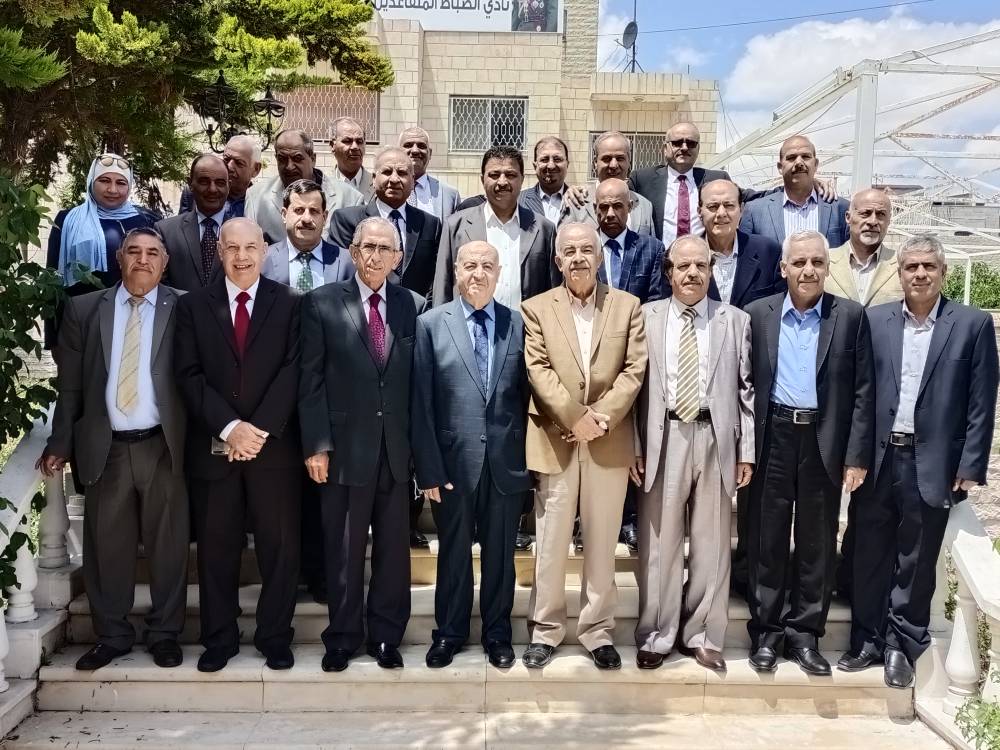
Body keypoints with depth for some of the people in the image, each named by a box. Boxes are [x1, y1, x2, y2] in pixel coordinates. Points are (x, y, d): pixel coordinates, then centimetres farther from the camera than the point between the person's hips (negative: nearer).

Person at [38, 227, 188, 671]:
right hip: (105, 448, 2)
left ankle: (165, 634, 22)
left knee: (168, 545, 6)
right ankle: (112, 635, 26)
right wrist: (60, 444, 2)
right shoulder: (84, 309, 7)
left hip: (163, 447, -2)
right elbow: (70, 385, 7)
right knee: (106, 547, 10)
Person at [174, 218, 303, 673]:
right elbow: (189, 375, -1)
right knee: (216, 548, 8)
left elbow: (293, 370, -5)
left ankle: (275, 637, 19)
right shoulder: (193, 306, 7)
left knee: (280, 546, 5)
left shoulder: (289, 304, 4)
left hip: (274, 444, -1)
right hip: (213, 445, 1)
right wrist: (230, 427, -13)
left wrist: (260, 429, -14)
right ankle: (219, 639, 21)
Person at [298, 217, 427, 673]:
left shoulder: (414, 306, 5)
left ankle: (386, 637, 25)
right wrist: (316, 445, -8)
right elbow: (311, 381, -2)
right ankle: (343, 637, 24)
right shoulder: (322, 303, 0)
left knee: (393, 548, 10)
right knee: (344, 549, 8)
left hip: (397, 448, 2)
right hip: (345, 446, -2)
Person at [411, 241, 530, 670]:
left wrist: (530, 457, 0)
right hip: (453, 461, -1)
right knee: (453, 552, 13)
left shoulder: (519, 324, 3)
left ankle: (497, 634, 30)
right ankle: (449, 633, 30)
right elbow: (421, 403, -3)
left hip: (506, 463, 1)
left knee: (500, 553, 13)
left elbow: (528, 395, 4)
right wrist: (428, 468, -7)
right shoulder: (431, 324, -1)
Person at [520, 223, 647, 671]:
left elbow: (634, 370, 0)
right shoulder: (536, 309, 6)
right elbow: (538, 371, -4)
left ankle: (598, 631, 19)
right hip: (555, 440, -1)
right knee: (550, 542, 4)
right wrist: (575, 418, -13)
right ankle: (545, 630, 17)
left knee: (602, 542, 7)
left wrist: (601, 418, -11)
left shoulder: (627, 306, 8)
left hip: (610, 441, 1)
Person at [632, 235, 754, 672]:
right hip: (662, 439, -1)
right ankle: (656, 636, 19)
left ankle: (702, 636, 22)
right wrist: (634, 446, -4)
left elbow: (747, 389, 5)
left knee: (712, 543, 9)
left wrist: (747, 450, 1)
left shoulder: (735, 321, 7)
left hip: (716, 439, 1)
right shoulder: (646, 317, 4)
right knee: (659, 542, 6)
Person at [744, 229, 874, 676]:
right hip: (773, 439, 0)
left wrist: (857, 455, -5)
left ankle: (804, 634, 23)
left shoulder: (851, 316, 1)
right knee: (767, 540, 7)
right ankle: (765, 632, 21)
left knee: (817, 543, 9)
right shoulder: (757, 315, 3)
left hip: (825, 441, 0)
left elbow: (863, 391, 0)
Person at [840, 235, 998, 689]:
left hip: (932, 464, -2)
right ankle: (868, 641, 26)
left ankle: (902, 647, 24)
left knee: (916, 562, 9)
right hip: (878, 459, 2)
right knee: (870, 557, 11)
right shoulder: (874, 320, 5)